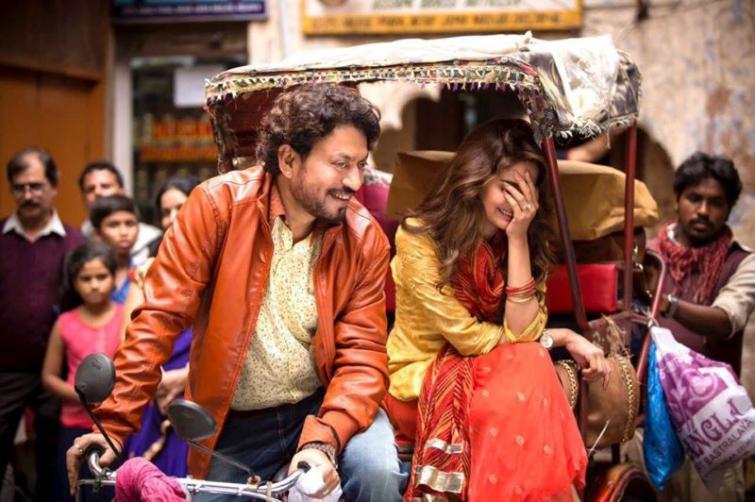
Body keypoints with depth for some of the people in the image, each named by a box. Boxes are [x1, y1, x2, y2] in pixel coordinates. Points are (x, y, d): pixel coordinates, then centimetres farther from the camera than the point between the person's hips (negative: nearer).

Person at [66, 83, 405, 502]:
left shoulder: (366, 240, -10)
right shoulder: (218, 205, -14)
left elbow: (363, 357, -13)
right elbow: (160, 317, -14)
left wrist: (323, 440, -30)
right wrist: (113, 423, -19)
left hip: (323, 404, 0)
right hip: (232, 421, 0)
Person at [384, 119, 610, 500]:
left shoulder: (529, 239, -2)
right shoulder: (420, 239, -18)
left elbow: (522, 331, -16)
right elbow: (471, 340, -18)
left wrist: (518, 239, -21)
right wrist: (562, 337, -11)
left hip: (488, 374, 5)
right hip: (420, 381, -5)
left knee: (529, 367, -28)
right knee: (527, 368, -28)